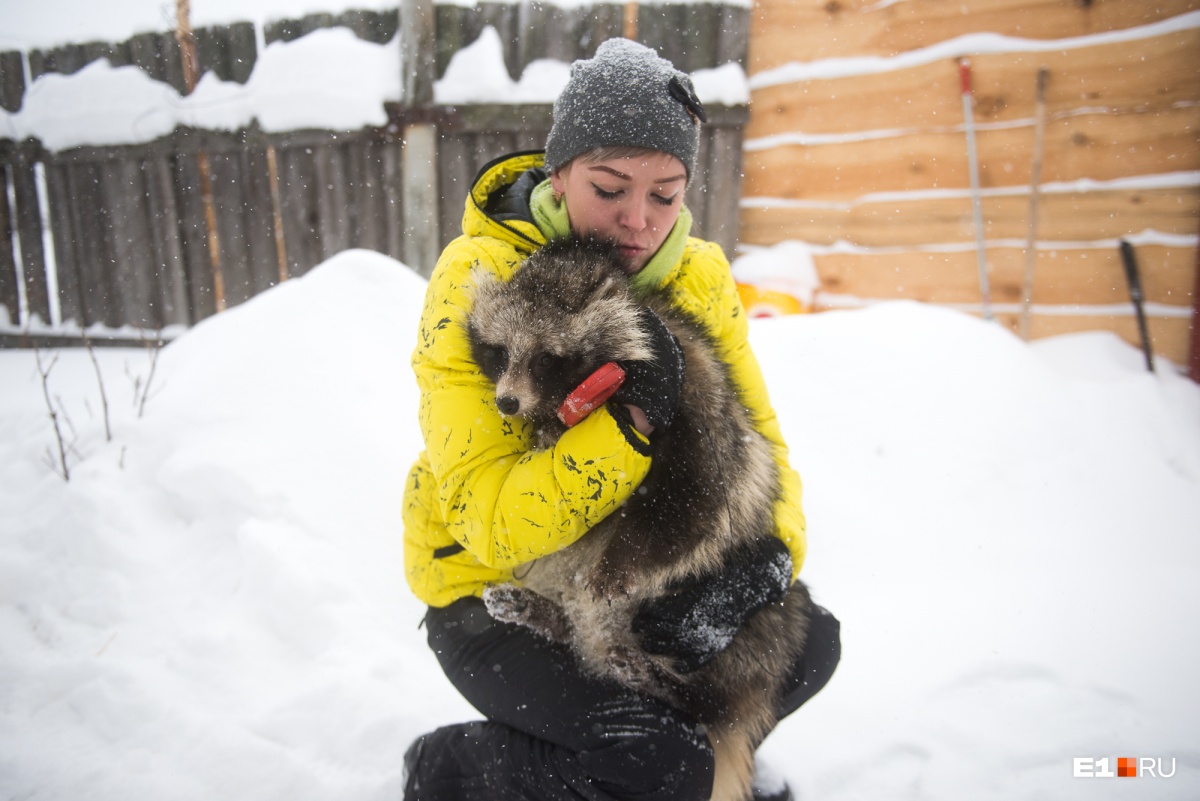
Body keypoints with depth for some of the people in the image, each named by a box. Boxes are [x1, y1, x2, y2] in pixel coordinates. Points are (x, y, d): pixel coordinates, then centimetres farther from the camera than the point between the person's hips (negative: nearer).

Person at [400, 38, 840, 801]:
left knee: (811, 642, -4)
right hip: (491, 595, -5)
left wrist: (771, 555, -22)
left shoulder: (698, 275, -7)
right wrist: (632, 418, -41)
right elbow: (491, 523, -30)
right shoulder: (476, 279, -24)